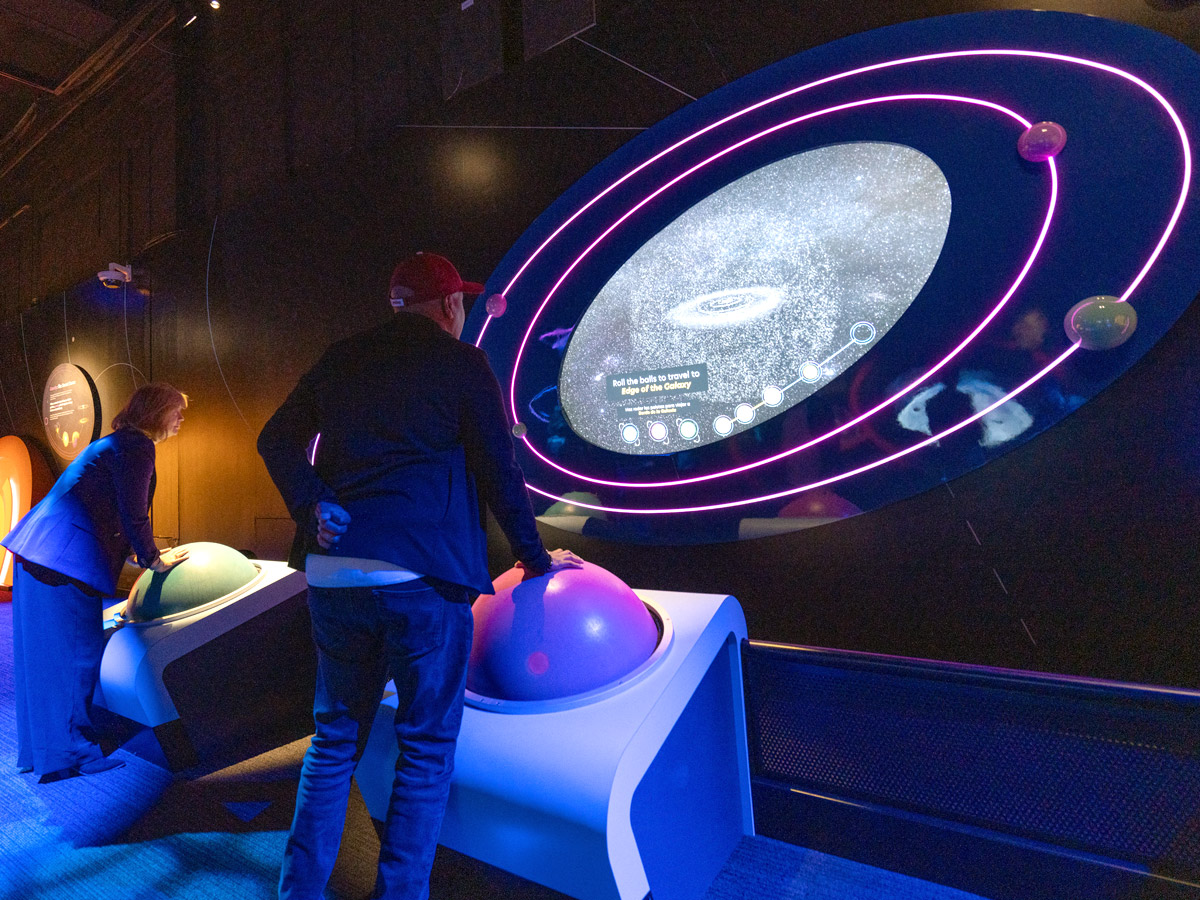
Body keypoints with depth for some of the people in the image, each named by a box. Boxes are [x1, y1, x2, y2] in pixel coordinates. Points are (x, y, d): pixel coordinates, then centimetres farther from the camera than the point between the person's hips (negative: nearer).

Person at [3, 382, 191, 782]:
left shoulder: (116, 443, 22)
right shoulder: (137, 446, -10)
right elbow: (133, 514, -12)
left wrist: (144, 553, 29)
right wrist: (153, 559, 0)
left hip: (36, 551, 10)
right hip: (65, 559, -10)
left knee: (42, 655, 16)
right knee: (74, 654, -2)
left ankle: (39, 749, 27)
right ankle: (68, 754, 8)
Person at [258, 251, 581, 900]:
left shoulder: (341, 360, 13)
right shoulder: (461, 363, -2)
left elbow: (276, 439, 8)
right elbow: (499, 474, -2)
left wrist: (311, 505, 1)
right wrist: (536, 559, 7)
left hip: (333, 575, 5)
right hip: (423, 579, -5)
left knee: (335, 737, 19)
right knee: (426, 746, 10)